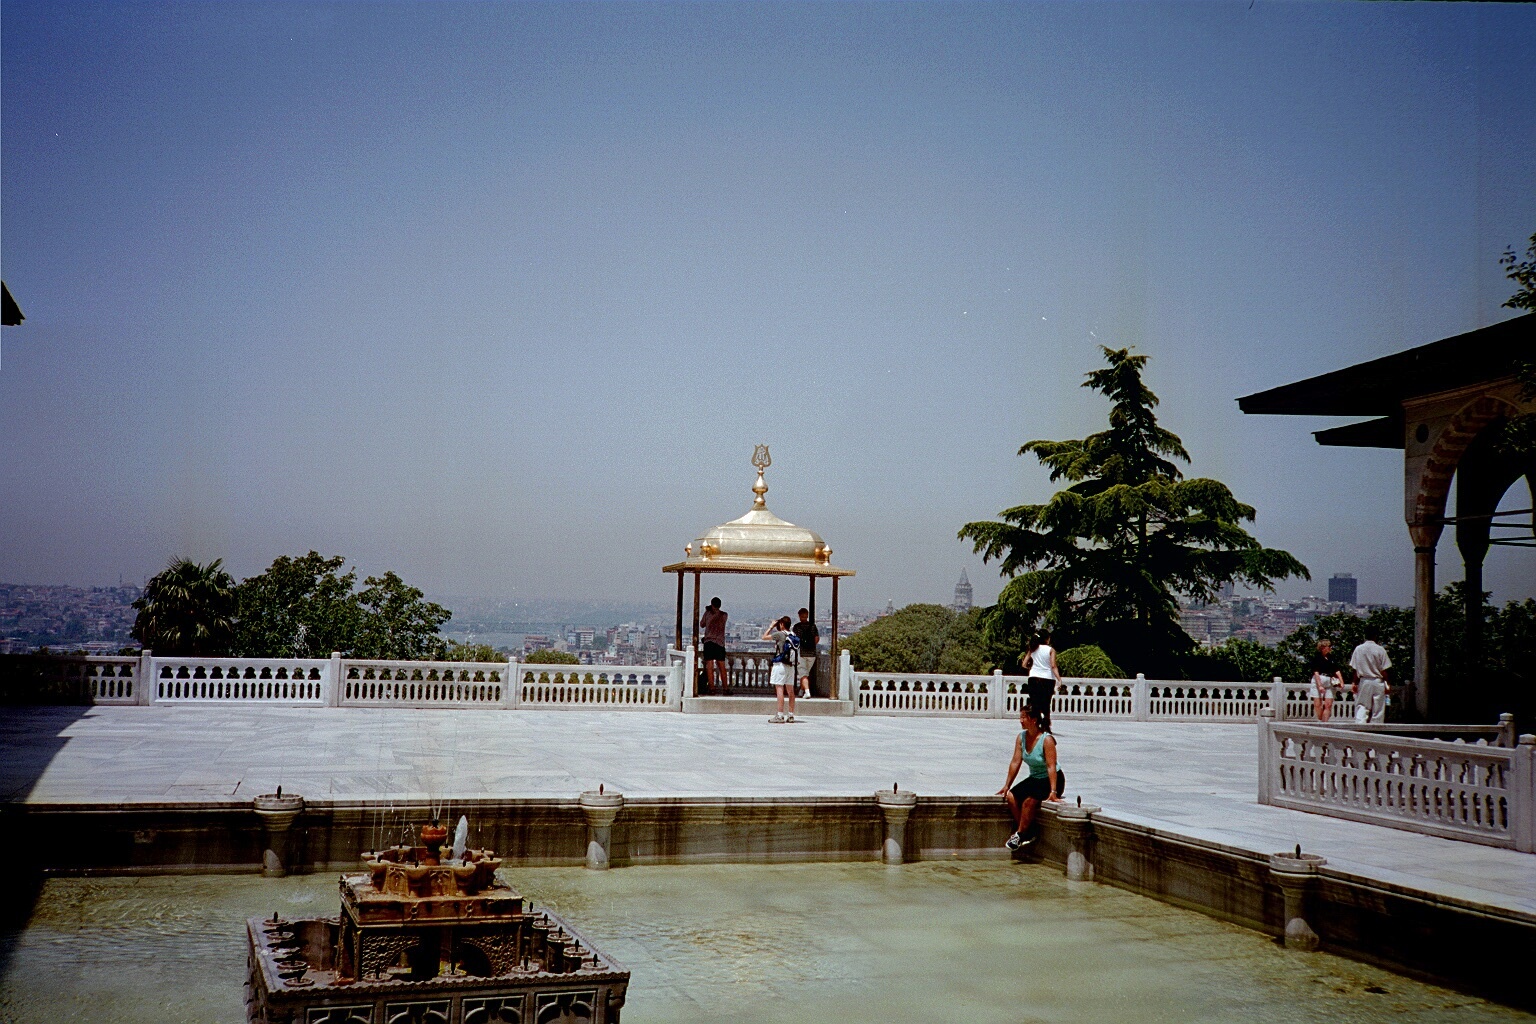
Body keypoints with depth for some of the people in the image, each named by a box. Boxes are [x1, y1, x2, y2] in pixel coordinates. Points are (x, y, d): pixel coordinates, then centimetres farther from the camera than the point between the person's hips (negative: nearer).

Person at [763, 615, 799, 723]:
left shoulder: (780, 634, -11)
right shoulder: (793, 635, 7)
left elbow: (764, 637, -2)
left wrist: (771, 626, 8)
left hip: (781, 665, -7)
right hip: (791, 665, 7)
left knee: (779, 689, -7)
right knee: (790, 690, 9)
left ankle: (780, 715, -10)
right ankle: (791, 715, 12)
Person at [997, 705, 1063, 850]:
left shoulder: (1047, 739, -21)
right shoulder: (1021, 737, -1)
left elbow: (1051, 766, -27)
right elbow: (1015, 762, 1)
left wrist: (1053, 792, -34)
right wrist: (1006, 786, 0)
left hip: (1051, 780, -7)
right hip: (1034, 778, 7)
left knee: (1028, 800, -31)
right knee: (1011, 797, -15)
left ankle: (1020, 835, -17)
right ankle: (1028, 834, -9)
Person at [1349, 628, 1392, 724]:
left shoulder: (1358, 649, -1)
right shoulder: (1380, 650, -7)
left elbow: (1354, 669, 1)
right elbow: (1384, 670, -6)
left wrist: (1355, 683, 9)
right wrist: (1387, 684, 4)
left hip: (1363, 681, 2)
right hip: (1378, 682, -1)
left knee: (1361, 707, 3)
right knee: (1378, 709, 5)